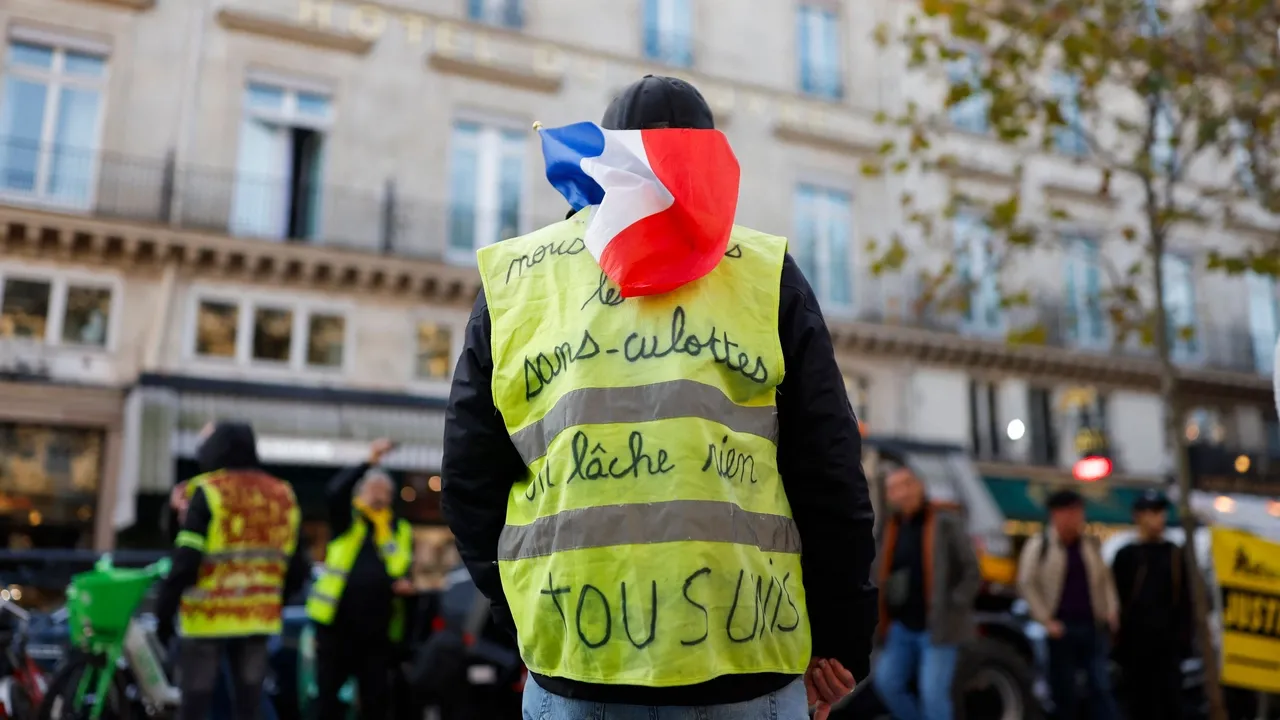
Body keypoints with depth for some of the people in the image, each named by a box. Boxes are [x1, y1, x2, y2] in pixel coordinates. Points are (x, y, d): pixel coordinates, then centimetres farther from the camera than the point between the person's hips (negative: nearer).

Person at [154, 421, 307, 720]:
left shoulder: (207, 492, -8)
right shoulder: (282, 496, 8)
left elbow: (186, 559, -12)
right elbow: (296, 566, 11)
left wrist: (164, 610, -3)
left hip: (209, 616, -5)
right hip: (259, 616, 5)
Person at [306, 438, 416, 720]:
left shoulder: (401, 530, 15)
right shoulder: (347, 520, 6)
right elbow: (336, 491, -15)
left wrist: (405, 583, -5)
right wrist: (369, 462, -27)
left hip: (377, 630, 2)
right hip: (336, 624, -2)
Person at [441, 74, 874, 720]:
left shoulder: (510, 277, 5)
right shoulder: (766, 271, 1)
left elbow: (470, 484, 6)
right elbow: (830, 473, -1)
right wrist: (839, 635, 9)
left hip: (571, 663, 2)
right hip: (746, 666, -1)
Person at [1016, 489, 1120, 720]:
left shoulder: (1091, 544, 11)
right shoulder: (1039, 546, -3)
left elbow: (1105, 579, 18)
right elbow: (1026, 584, -5)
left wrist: (1111, 610, 6)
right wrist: (1046, 620, -9)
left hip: (1094, 625, 3)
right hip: (1062, 628, -3)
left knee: (1102, 686, 0)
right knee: (1064, 690, 4)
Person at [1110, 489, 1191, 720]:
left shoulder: (1175, 554, 11)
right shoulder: (1126, 555, 1)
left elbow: (1184, 601, 10)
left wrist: (1184, 636, 3)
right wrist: (1119, 640, -6)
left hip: (1168, 643, 2)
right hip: (1136, 643, -2)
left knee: (1171, 701, 1)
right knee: (1140, 701, 3)